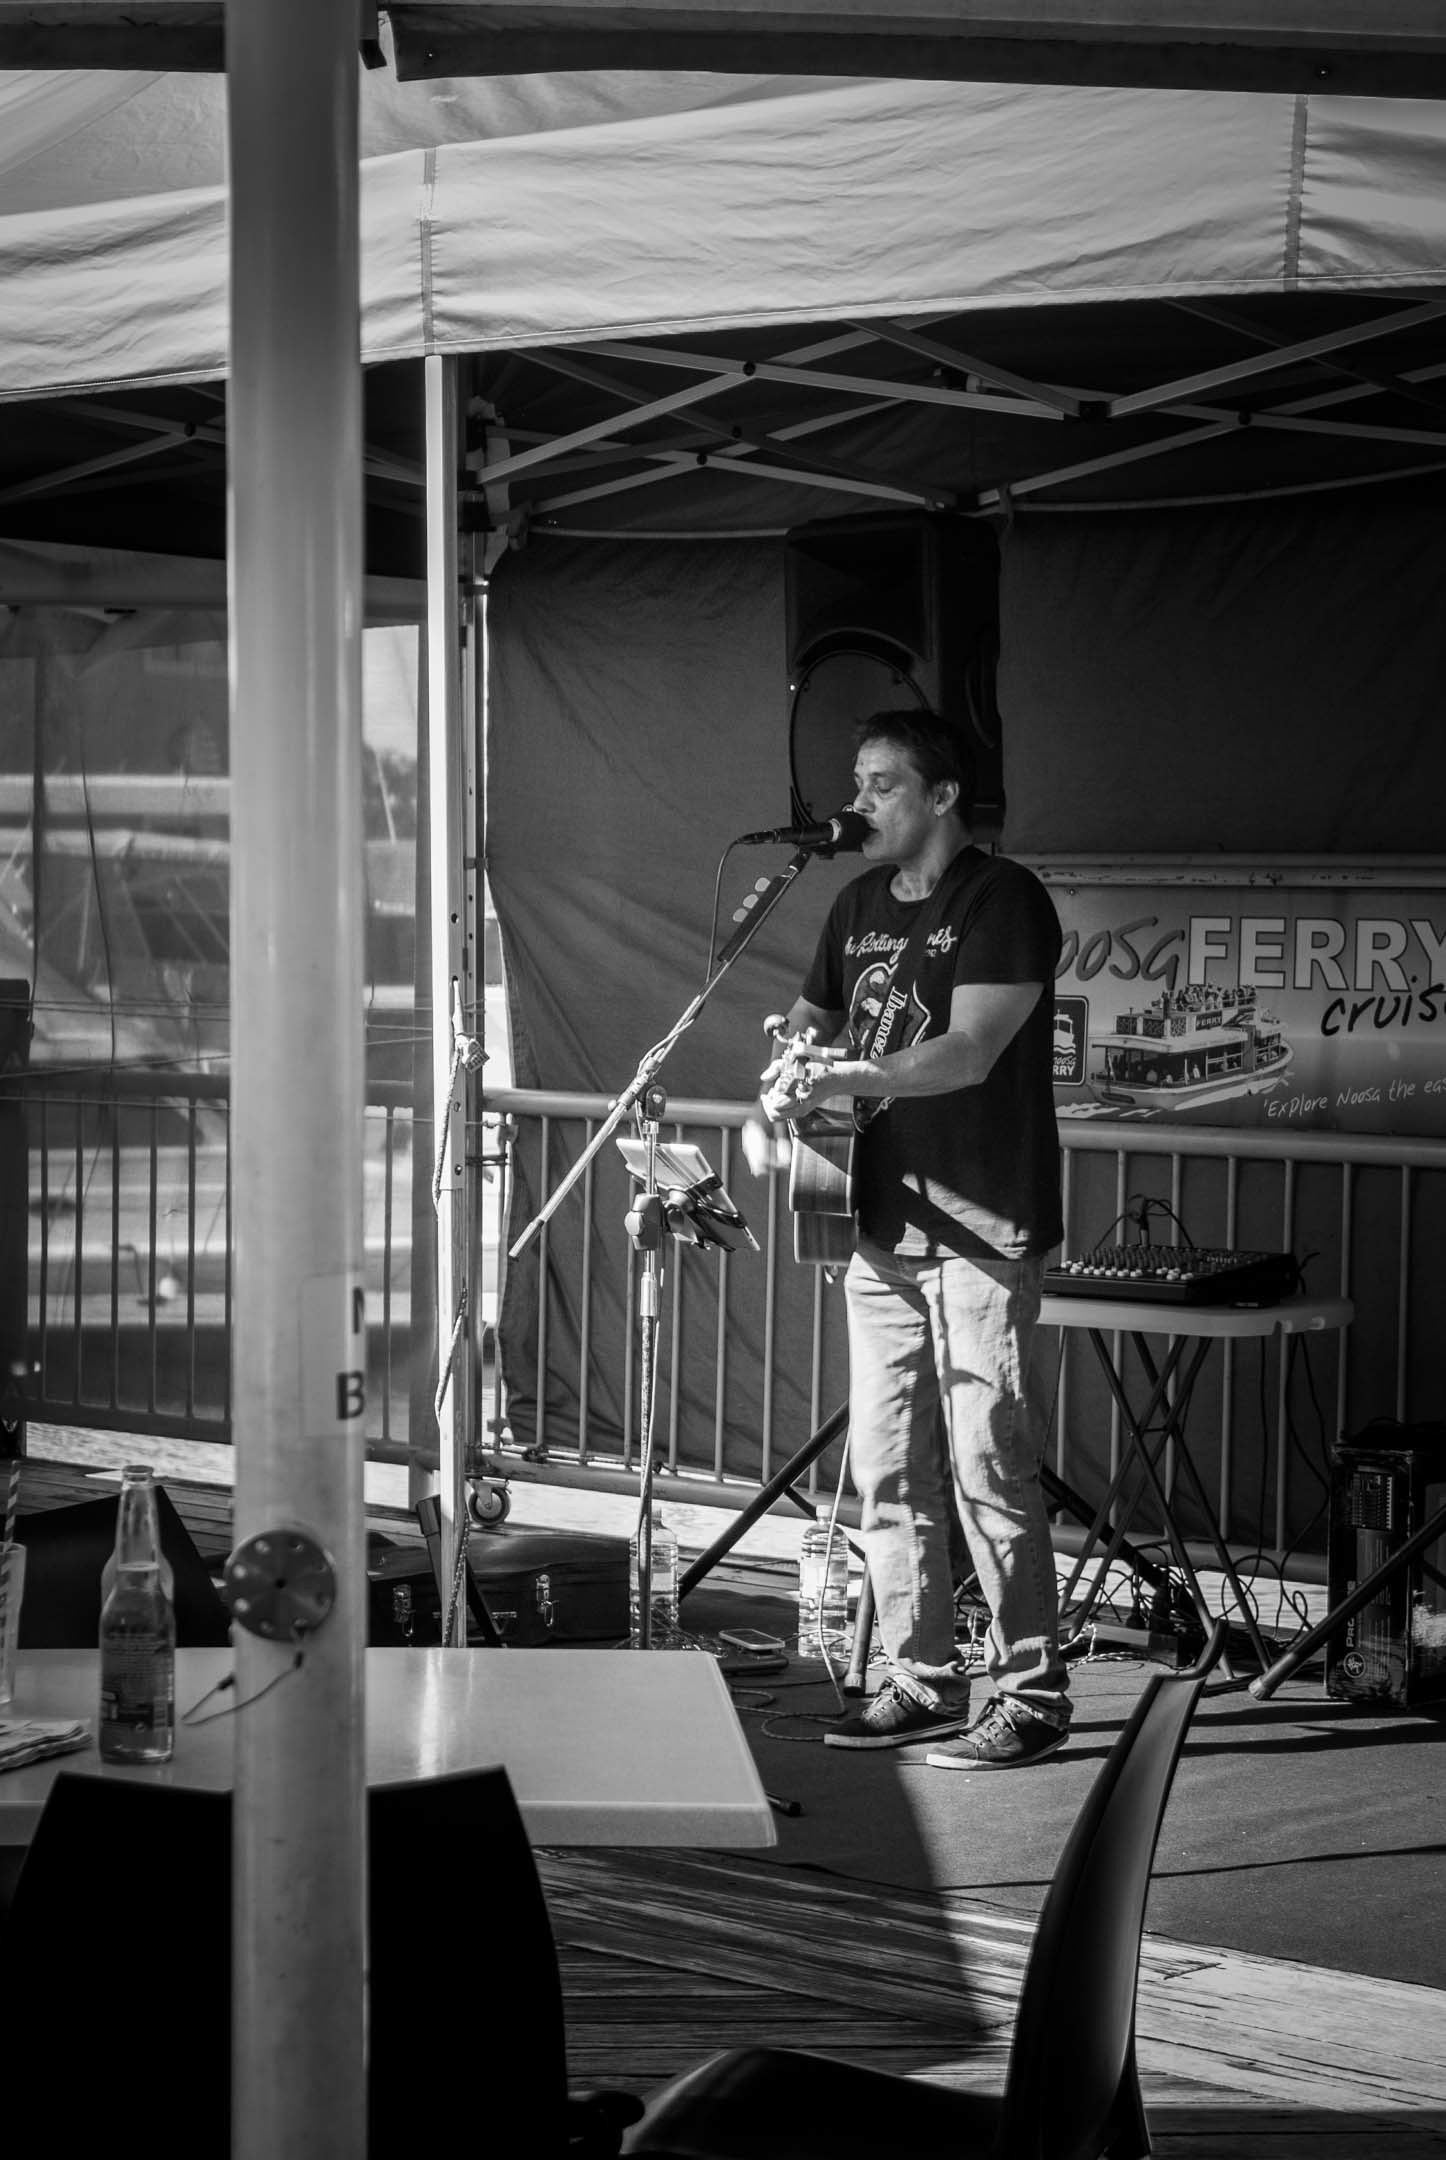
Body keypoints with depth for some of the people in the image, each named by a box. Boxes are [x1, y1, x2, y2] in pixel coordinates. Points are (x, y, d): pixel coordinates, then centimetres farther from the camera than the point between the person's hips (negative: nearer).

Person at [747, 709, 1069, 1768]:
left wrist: (841, 1076, -28)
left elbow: (968, 1052, -18)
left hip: (985, 1231, -7)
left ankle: (1033, 1695, -1)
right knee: (888, 1472, 8)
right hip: (885, 1229, 8)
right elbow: (812, 1025, 20)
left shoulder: (1004, 900, -8)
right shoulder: (860, 907, 16)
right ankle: (924, 1680, 17)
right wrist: (776, 1098, -2)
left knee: (988, 1467, -8)